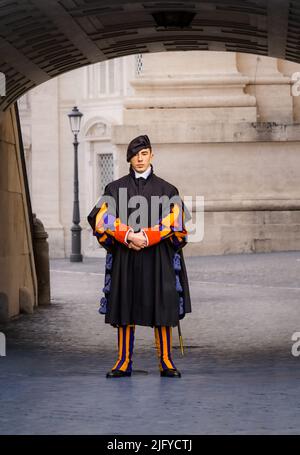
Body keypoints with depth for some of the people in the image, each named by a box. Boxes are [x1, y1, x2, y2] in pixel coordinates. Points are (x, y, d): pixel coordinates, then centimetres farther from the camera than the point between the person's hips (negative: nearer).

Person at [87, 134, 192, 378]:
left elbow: (176, 224, -3)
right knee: (125, 310, 1)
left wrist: (146, 238, -14)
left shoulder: (166, 190, 6)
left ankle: (166, 361, 4)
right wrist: (128, 237, -16)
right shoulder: (115, 189, 8)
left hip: (158, 259, -1)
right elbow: (101, 220, -2)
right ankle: (124, 361, 7)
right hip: (124, 258, 1)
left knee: (162, 310, -2)